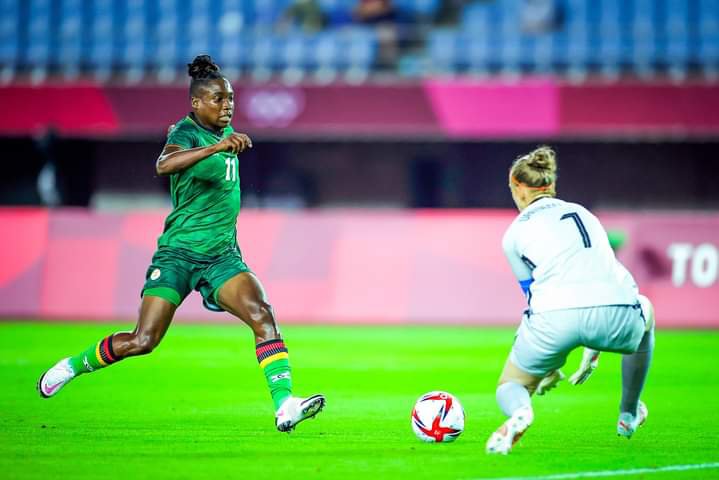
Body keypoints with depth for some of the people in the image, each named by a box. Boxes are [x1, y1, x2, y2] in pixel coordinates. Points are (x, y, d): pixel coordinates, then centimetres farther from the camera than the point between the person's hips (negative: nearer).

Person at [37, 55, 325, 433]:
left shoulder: (223, 131, 9)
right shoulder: (186, 133, -14)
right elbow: (164, 164, -38)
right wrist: (217, 147, -50)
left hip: (222, 256, 6)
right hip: (178, 255, -6)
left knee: (263, 315, -19)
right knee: (142, 341, -6)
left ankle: (284, 406, -26)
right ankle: (75, 365, 21)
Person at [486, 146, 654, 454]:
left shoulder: (515, 233, 19)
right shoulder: (582, 213, 30)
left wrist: (550, 365, 36)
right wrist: (592, 356, 48)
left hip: (555, 319, -3)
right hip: (615, 314, 3)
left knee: (510, 386, 21)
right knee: (645, 313, 39)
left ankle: (519, 413, -17)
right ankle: (629, 415, 44)